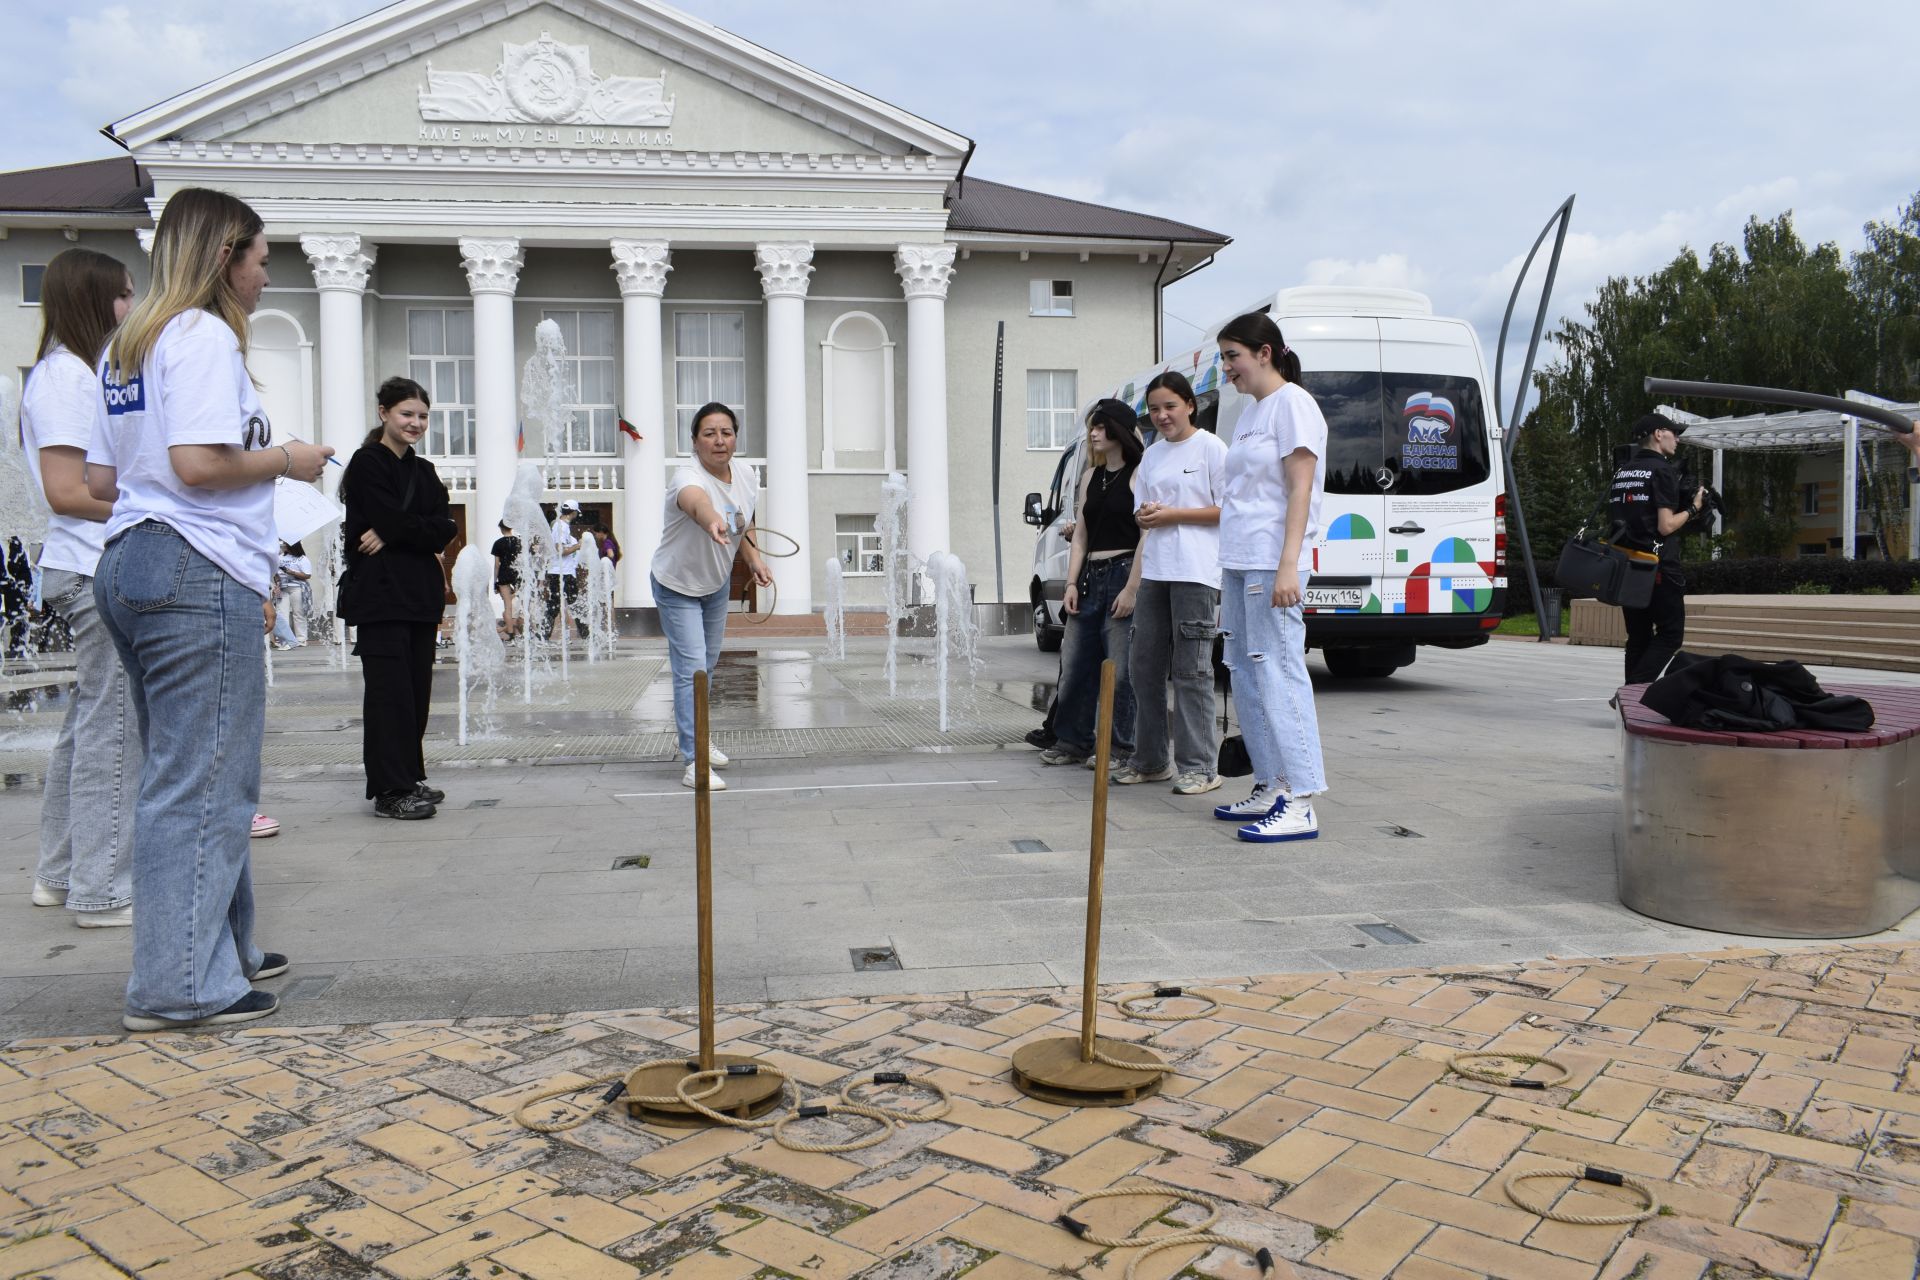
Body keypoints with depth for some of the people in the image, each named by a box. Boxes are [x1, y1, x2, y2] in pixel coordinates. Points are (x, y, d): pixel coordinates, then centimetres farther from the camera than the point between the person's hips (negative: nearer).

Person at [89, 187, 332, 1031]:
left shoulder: (126, 347, 19)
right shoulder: (205, 335, -9)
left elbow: (98, 479, 17)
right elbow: (200, 462, -21)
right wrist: (283, 460, -7)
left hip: (128, 565, 10)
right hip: (198, 575, -10)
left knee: (185, 775, 15)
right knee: (201, 785, -5)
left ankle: (223, 950, 25)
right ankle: (180, 986, 2)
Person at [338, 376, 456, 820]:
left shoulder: (424, 471, 17)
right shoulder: (367, 464, -3)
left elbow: (444, 529, 2)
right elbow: (391, 520, -17)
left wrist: (393, 533, -10)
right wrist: (422, 537, -4)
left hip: (420, 592, 7)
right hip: (380, 592, -7)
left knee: (416, 690, 9)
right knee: (390, 691, -6)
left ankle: (409, 779, 19)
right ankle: (391, 791, -2)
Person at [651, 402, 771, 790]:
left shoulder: (747, 474, -11)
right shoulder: (688, 477, -33)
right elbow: (696, 500, -59)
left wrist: (754, 557, -4)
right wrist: (712, 521, -80)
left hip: (717, 583, 7)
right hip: (676, 586, -7)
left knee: (708, 664, 20)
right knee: (691, 668, -14)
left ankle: (697, 739, 39)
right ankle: (694, 762, -12)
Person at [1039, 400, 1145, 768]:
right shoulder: (1090, 477, 17)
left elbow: (1146, 538, -10)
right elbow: (1080, 535, 15)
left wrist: (1132, 588, -16)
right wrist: (1071, 583, 6)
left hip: (1122, 574, -7)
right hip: (1090, 576, 7)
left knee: (1119, 669, -5)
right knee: (1074, 665, 7)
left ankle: (1122, 747, 5)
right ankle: (1073, 742, 17)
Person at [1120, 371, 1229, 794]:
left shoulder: (1210, 447, -2)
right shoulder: (1152, 455, 18)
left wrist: (1172, 514, -12)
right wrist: (1145, 516, -3)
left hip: (1196, 572, -7)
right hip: (1154, 571, 7)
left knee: (1191, 670, -7)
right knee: (1145, 666, 8)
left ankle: (1199, 767, -2)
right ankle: (1150, 760, 18)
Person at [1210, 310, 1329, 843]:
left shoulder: (1291, 403, -7)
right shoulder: (1250, 413, 19)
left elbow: (1299, 490, -14)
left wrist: (1287, 565, -22)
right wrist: (1232, 575, 18)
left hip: (1271, 564, -10)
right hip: (1239, 562, 10)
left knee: (1278, 673, -12)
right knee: (1246, 674, 10)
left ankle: (1299, 803, -11)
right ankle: (1270, 788, 18)